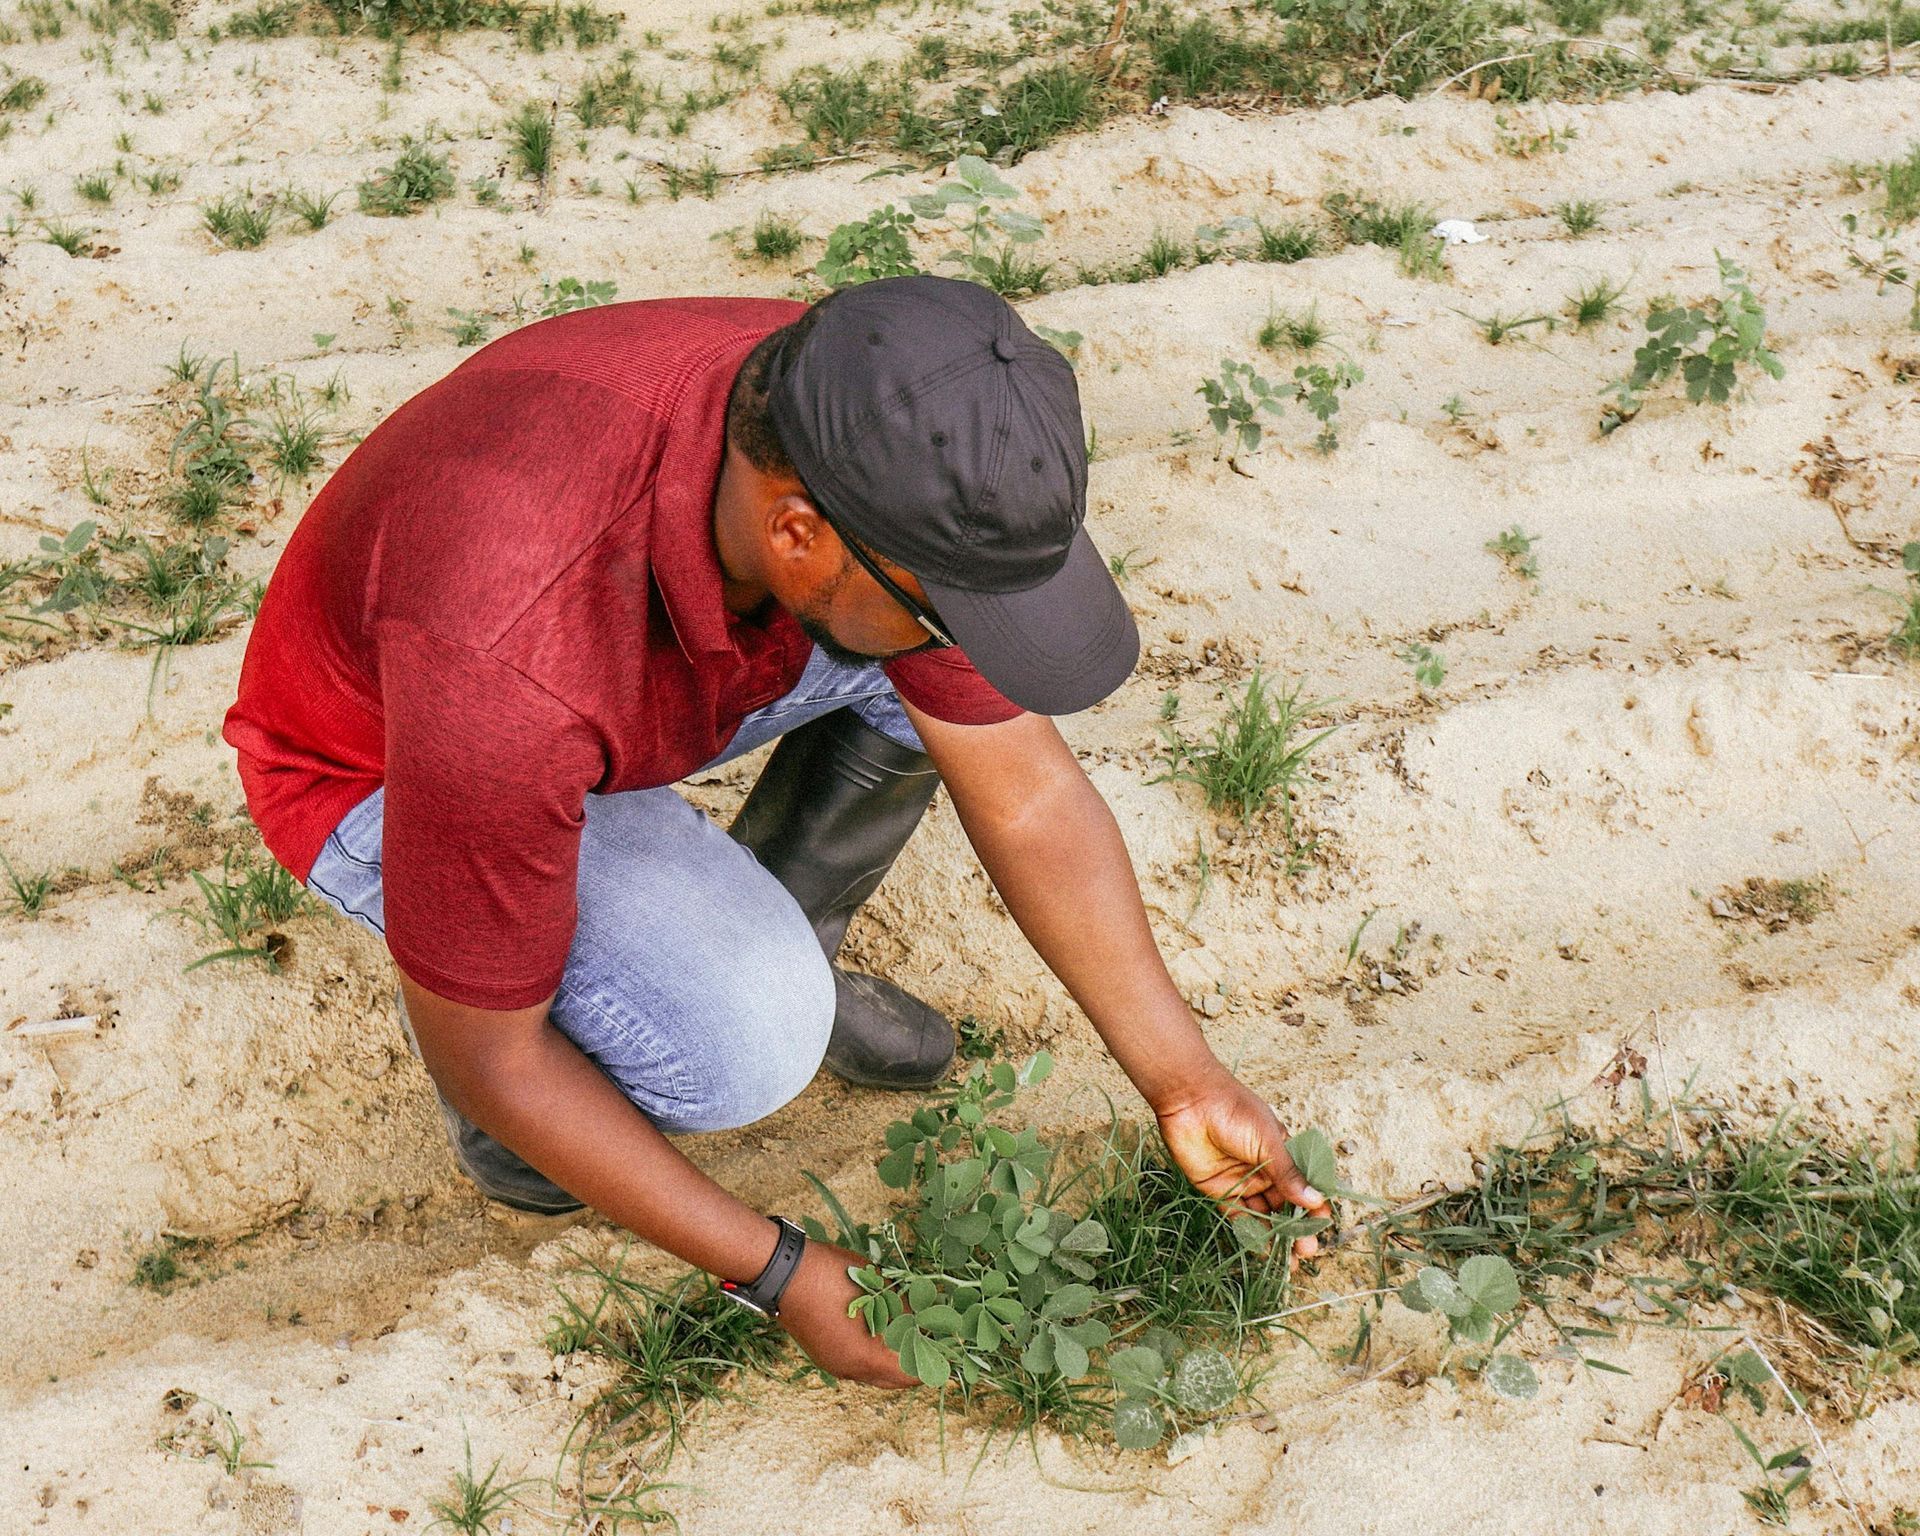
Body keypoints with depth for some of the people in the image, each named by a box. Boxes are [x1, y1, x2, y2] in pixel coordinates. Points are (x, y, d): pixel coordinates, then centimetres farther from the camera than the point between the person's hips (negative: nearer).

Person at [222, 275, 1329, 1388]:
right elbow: (483, 1053, -28)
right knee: (741, 1045, -31)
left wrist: (1187, 1085, -12)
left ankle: (772, 945, 7)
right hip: (381, 769, -5)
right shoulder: (507, 664, -44)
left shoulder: (872, 437, -26)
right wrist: (778, 1272, -22)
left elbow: (1023, 786, -14)